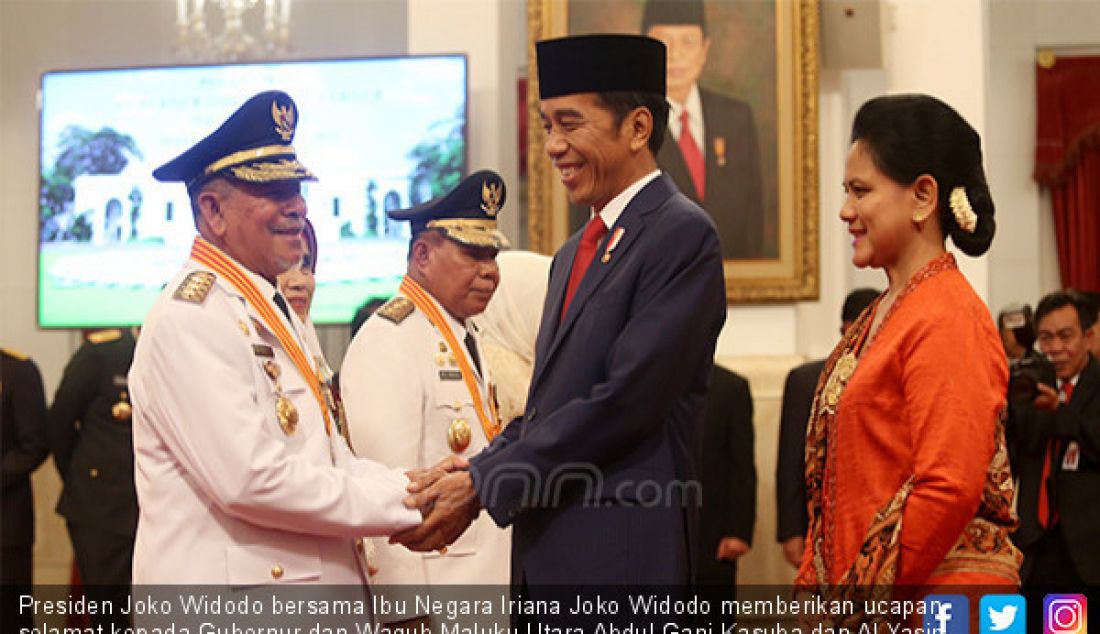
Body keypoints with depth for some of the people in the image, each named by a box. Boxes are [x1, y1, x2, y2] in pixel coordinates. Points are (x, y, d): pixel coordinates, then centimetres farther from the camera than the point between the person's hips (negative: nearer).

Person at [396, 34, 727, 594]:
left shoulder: (683, 234, -9)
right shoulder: (574, 254, 19)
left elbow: (625, 399, -17)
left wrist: (483, 484, -15)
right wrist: (462, 481, 0)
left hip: (620, 554, -8)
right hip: (546, 553, 8)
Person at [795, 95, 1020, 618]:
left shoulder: (950, 320, -14)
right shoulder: (878, 317, 13)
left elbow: (949, 490, -20)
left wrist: (862, 599, -15)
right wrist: (814, 583, 10)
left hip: (935, 591, -8)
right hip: (855, 599, 8)